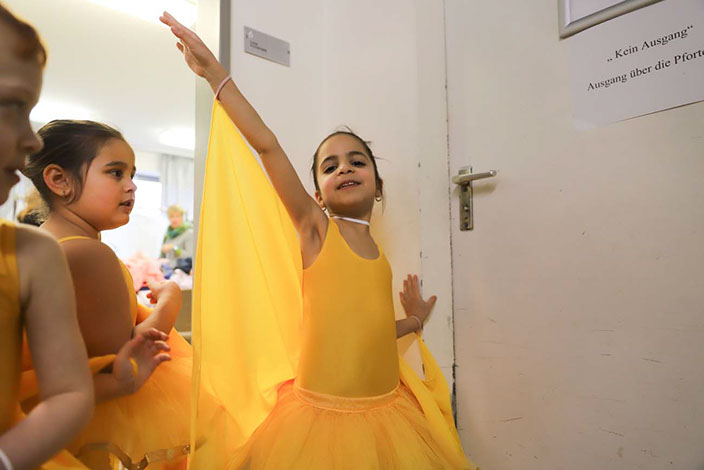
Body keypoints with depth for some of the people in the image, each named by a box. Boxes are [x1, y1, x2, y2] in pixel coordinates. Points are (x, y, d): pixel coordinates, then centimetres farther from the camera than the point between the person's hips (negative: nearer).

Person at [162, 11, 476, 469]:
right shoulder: (314, 226, -6)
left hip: (385, 411, 5)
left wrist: (414, 321, 27)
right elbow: (265, 144, -14)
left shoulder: (378, 254, 8)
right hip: (322, 411, -5)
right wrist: (214, 71, -16)